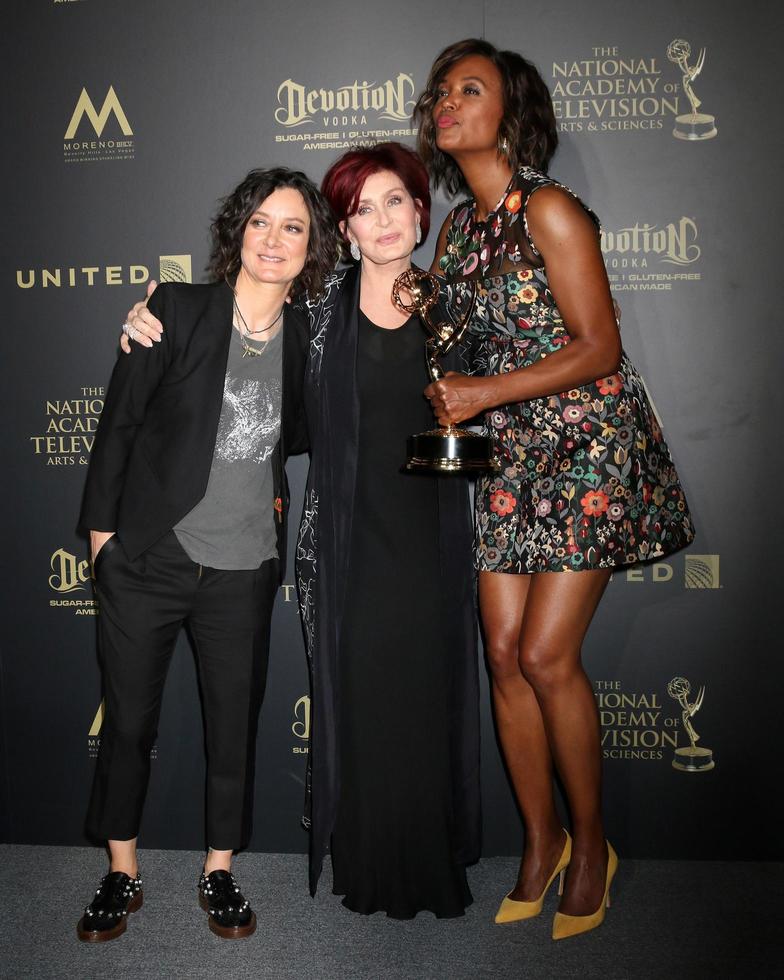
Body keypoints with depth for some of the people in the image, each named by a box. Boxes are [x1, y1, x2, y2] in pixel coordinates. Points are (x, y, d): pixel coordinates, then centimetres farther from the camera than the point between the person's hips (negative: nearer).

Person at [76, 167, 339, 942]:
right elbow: (121, 419, -3)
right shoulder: (176, 310, -7)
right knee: (128, 722, 11)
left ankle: (220, 872, 31)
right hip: (147, 558, -2)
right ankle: (121, 876, 31)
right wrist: (102, 524, -3)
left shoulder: (305, 338, 2)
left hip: (244, 568, 2)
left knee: (235, 725, 11)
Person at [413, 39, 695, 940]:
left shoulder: (549, 210, -11)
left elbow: (599, 347, -15)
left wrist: (486, 392, -19)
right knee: (504, 652, 2)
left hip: (589, 445, -6)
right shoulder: (457, 228, 11)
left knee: (545, 655, -9)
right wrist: (443, 391, -2)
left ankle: (590, 843, 15)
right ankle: (540, 840, 21)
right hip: (509, 456, 6)